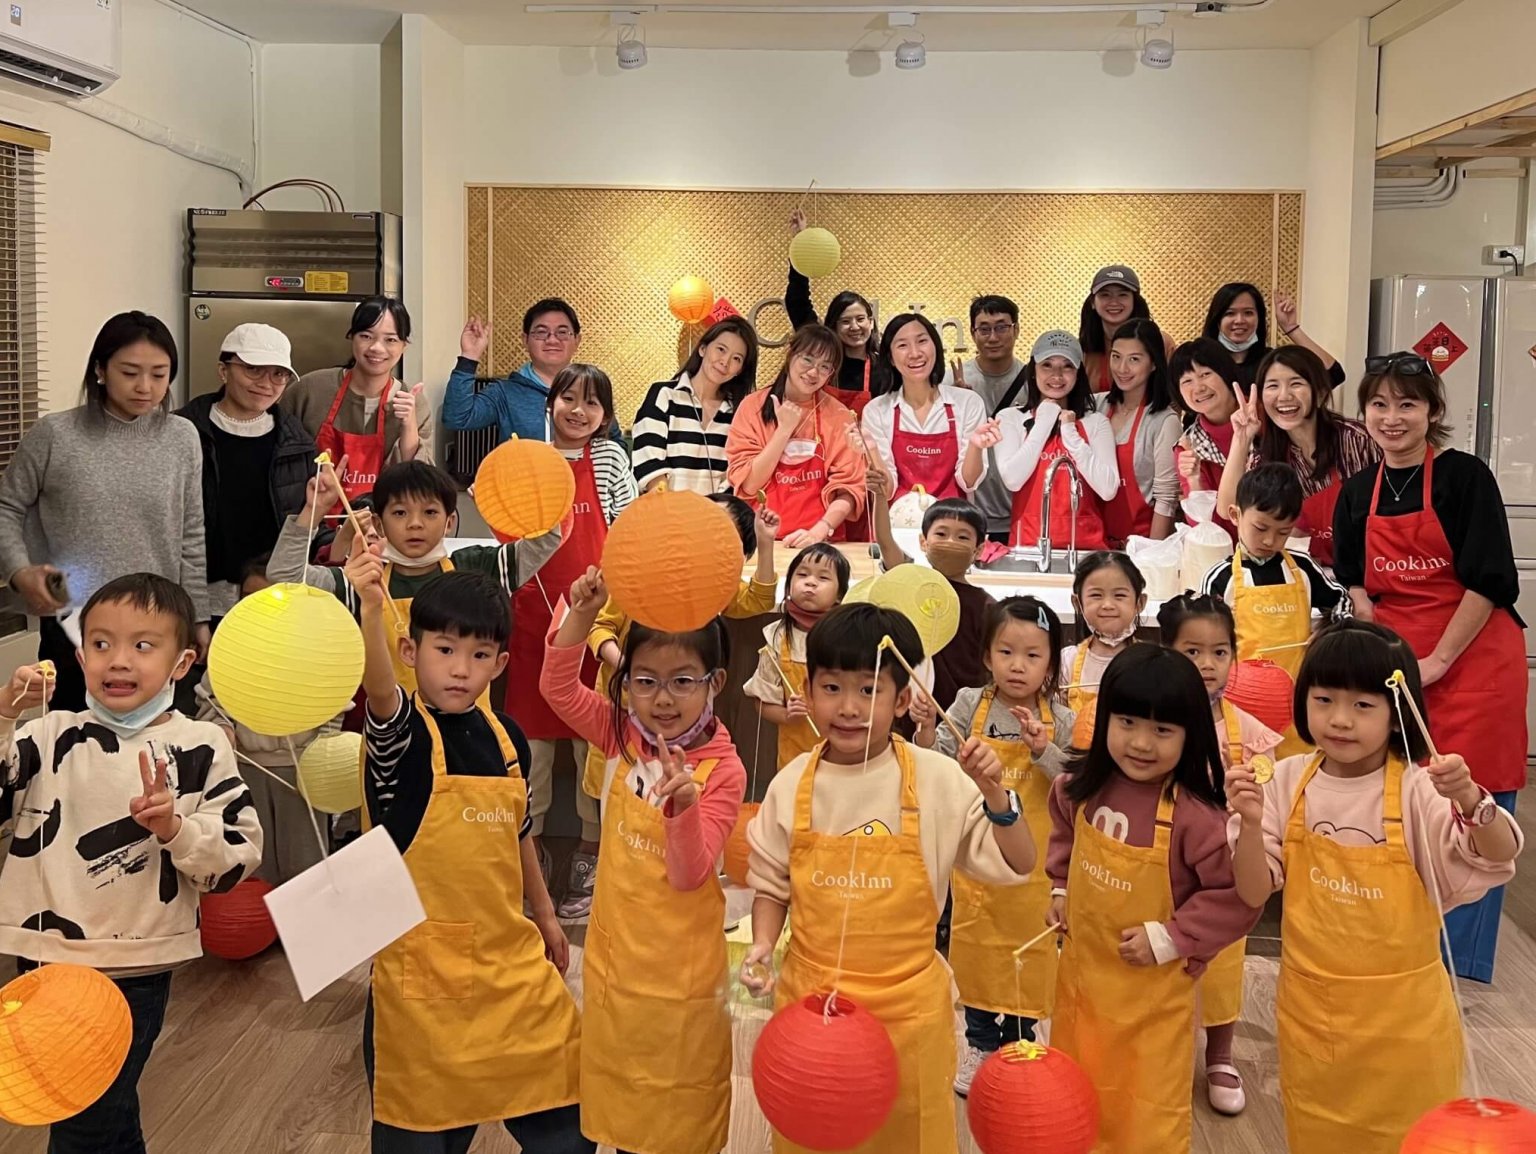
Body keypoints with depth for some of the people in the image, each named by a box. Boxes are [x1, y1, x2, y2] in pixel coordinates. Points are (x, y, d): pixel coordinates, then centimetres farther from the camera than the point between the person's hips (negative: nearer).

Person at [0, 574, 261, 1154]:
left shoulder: (199, 748, -6)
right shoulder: (51, 735, 0)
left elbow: (238, 857, -7)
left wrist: (175, 828, -24)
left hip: (134, 970, -3)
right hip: (47, 959, 3)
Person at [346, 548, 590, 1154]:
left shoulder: (506, 737, 3)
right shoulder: (403, 733, -13)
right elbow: (379, 687, -37)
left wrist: (544, 914, 24)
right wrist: (371, 608, -54)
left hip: (512, 958, 5)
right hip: (424, 965, -5)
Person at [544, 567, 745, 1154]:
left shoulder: (723, 771, -19)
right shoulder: (622, 736, -6)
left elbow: (689, 875, -21)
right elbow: (559, 688, -11)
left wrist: (684, 806, -41)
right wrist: (582, 615, -26)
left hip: (680, 966, -4)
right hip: (614, 951, 4)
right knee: (620, 1098, 20)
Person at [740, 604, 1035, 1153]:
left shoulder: (939, 781, -11)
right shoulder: (792, 785, -5)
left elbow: (1017, 866, -8)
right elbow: (772, 885, 7)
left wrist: (994, 794, -23)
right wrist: (762, 945, -10)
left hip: (906, 1003, -1)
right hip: (809, 998, 2)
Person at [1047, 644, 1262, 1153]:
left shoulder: (1195, 815, -25)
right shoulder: (1082, 790, -8)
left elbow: (1240, 896, -20)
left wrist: (1169, 939, -20)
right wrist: (1061, 891, 4)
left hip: (1152, 989, -5)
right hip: (1081, 970, 5)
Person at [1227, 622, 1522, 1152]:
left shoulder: (1417, 790, -15)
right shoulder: (1289, 781, -7)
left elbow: (1498, 858, -23)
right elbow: (1254, 891, -8)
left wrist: (1468, 799, -41)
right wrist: (1250, 823, -26)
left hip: (1400, 1007, -2)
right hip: (1310, 1002, 2)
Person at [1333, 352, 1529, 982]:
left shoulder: (1465, 477, -9)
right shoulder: (1358, 492, 7)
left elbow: (1490, 581, -12)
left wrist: (1436, 661, -13)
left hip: (1472, 658, -4)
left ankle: (1456, 964, 15)